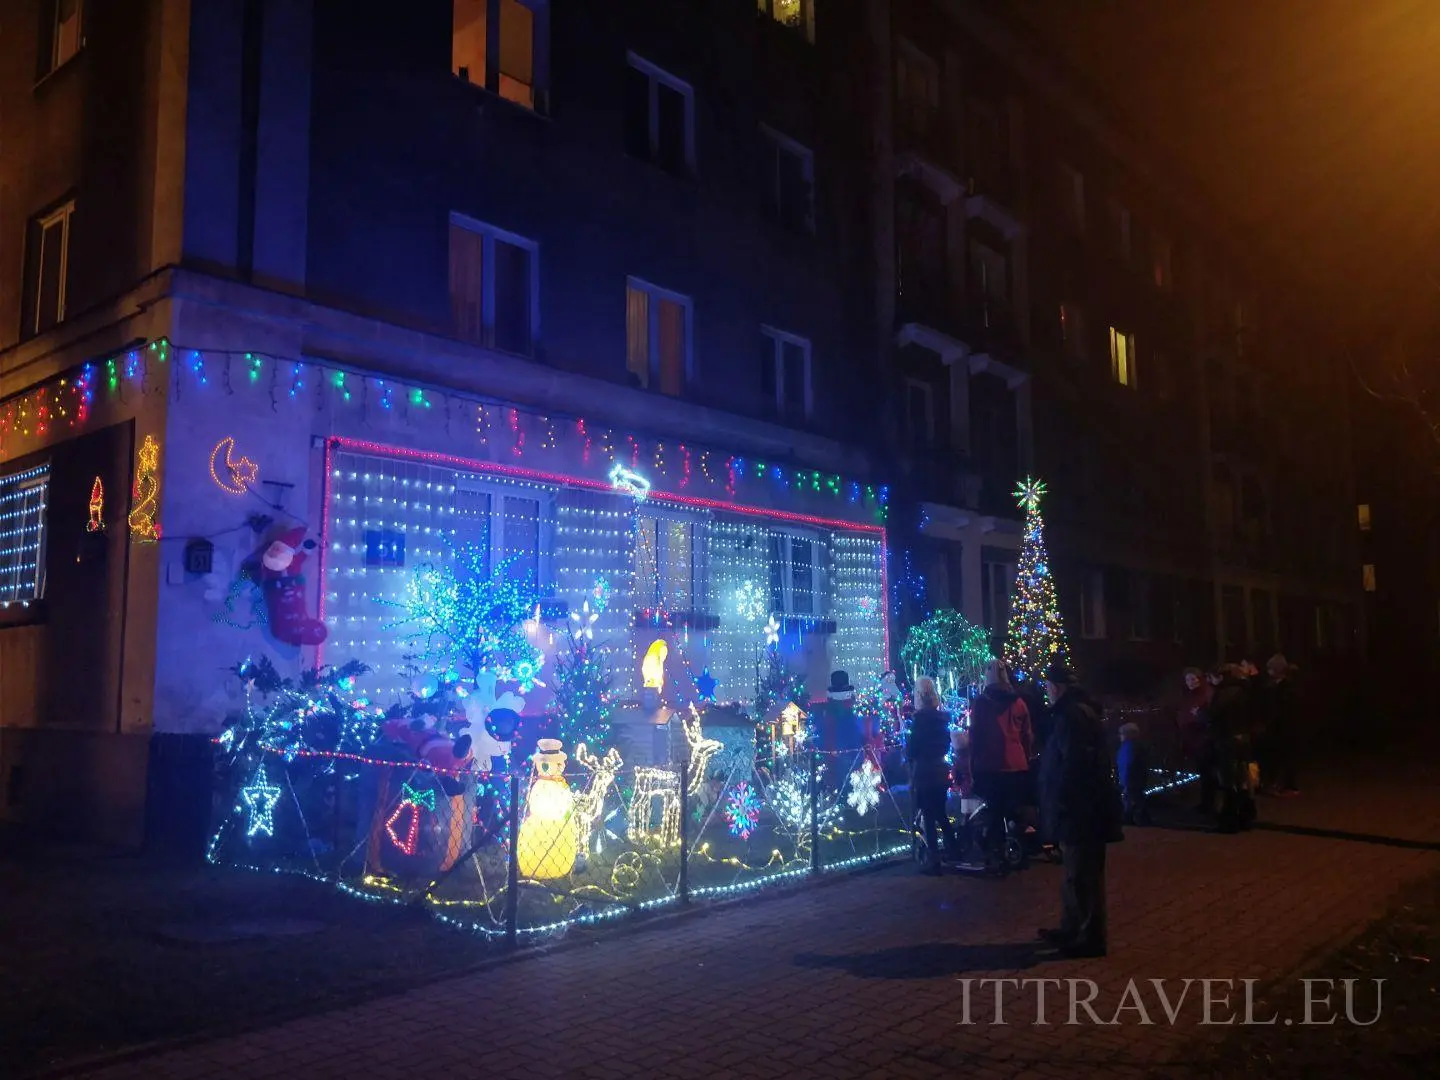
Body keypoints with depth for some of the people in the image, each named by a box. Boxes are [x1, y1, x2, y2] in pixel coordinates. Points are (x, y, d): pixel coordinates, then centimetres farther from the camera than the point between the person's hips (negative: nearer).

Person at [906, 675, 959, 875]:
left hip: (924, 773, -7)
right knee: (940, 813, 21)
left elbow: (911, 748, -13)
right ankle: (953, 848, 27)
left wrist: (908, 755, 6)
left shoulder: (920, 717, -15)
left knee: (928, 816, -2)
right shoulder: (941, 717, 6)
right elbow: (946, 744, 14)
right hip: (941, 770, 7)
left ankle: (934, 860, -1)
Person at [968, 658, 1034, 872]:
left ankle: (994, 854, 3)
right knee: (1015, 811, 11)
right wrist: (1026, 759, 18)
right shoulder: (1018, 703, 2)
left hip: (990, 768, -2)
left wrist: (973, 766, 4)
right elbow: (1028, 736, 7)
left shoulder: (979, 703, -4)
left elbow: (975, 737, -3)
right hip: (1017, 766, 2)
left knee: (994, 812, 5)